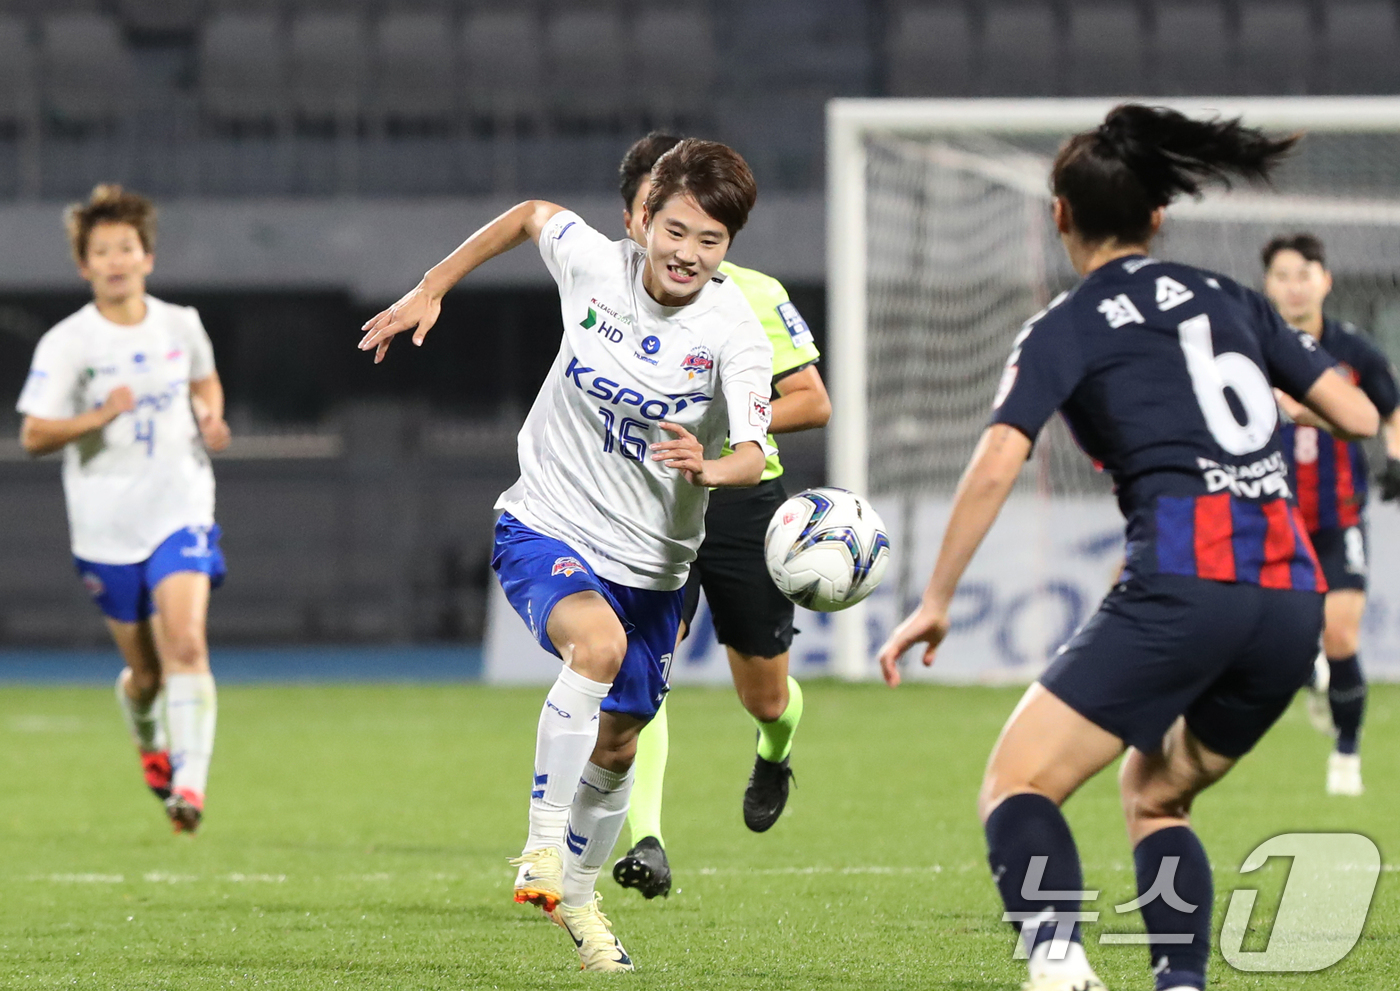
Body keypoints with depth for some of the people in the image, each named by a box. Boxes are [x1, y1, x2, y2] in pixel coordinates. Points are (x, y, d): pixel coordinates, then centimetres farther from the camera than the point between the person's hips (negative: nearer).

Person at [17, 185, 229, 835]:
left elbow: (205, 381, 24)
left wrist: (210, 416, 1)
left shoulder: (181, 326, 3)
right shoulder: (65, 344, -6)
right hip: (106, 529, -1)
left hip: (180, 512, 1)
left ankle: (190, 783, -25)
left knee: (186, 644, -20)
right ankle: (147, 739, 43)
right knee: (146, 670, 8)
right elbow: (34, 437, -7)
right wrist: (99, 416, -23)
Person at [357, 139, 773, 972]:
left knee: (616, 745, 13)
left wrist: (709, 468, -52)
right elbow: (532, 215, 10)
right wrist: (430, 291, 11)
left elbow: (752, 456, -29)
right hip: (546, 528, -2)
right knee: (597, 644, -34)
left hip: (650, 561, 2)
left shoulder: (735, 333, -18)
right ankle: (543, 843, -27)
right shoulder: (593, 263, -13)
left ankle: (577, 893, 39)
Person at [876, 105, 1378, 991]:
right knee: (1154, 796, 25)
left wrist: (935, 603, -1)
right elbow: (1359, 417, 19)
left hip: (1182, 585, -6)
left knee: (1018, 786, -4)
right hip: (1293, 600, 6)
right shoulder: (1230, 300, 20)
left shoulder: (1066, 330, 6)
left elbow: (997, 462, -6)